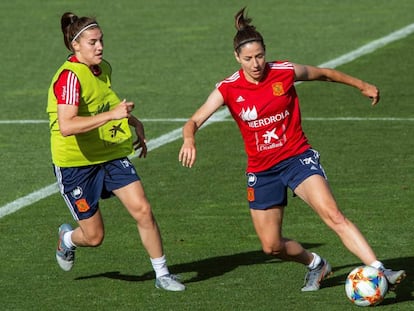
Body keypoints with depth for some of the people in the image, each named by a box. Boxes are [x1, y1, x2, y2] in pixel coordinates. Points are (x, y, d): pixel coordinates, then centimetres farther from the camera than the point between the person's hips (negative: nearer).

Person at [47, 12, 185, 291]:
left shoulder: (104, 69, 3)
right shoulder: (70, 77, -23)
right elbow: (66, 126, -37)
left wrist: (134, 122, 17)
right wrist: (111, 115, -41)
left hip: (111, 155, 6)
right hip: (76, 164, -6)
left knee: (143, 210, -10)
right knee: (94, 236, 2)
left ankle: (162, 274, 4)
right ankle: (68, 238, 38)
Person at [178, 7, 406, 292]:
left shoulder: (286, 72, -8)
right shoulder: (228, 89, -8)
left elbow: (325, 74, 10)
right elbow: (194, 121, -11)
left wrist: (362, 85, 22)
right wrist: (189, 139, -35)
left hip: (298, 158, -2)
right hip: (261, 170, 2)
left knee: (333, 215, -23)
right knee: (272, 246, 5)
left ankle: (379, 270, -28)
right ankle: (315, 264, 35)